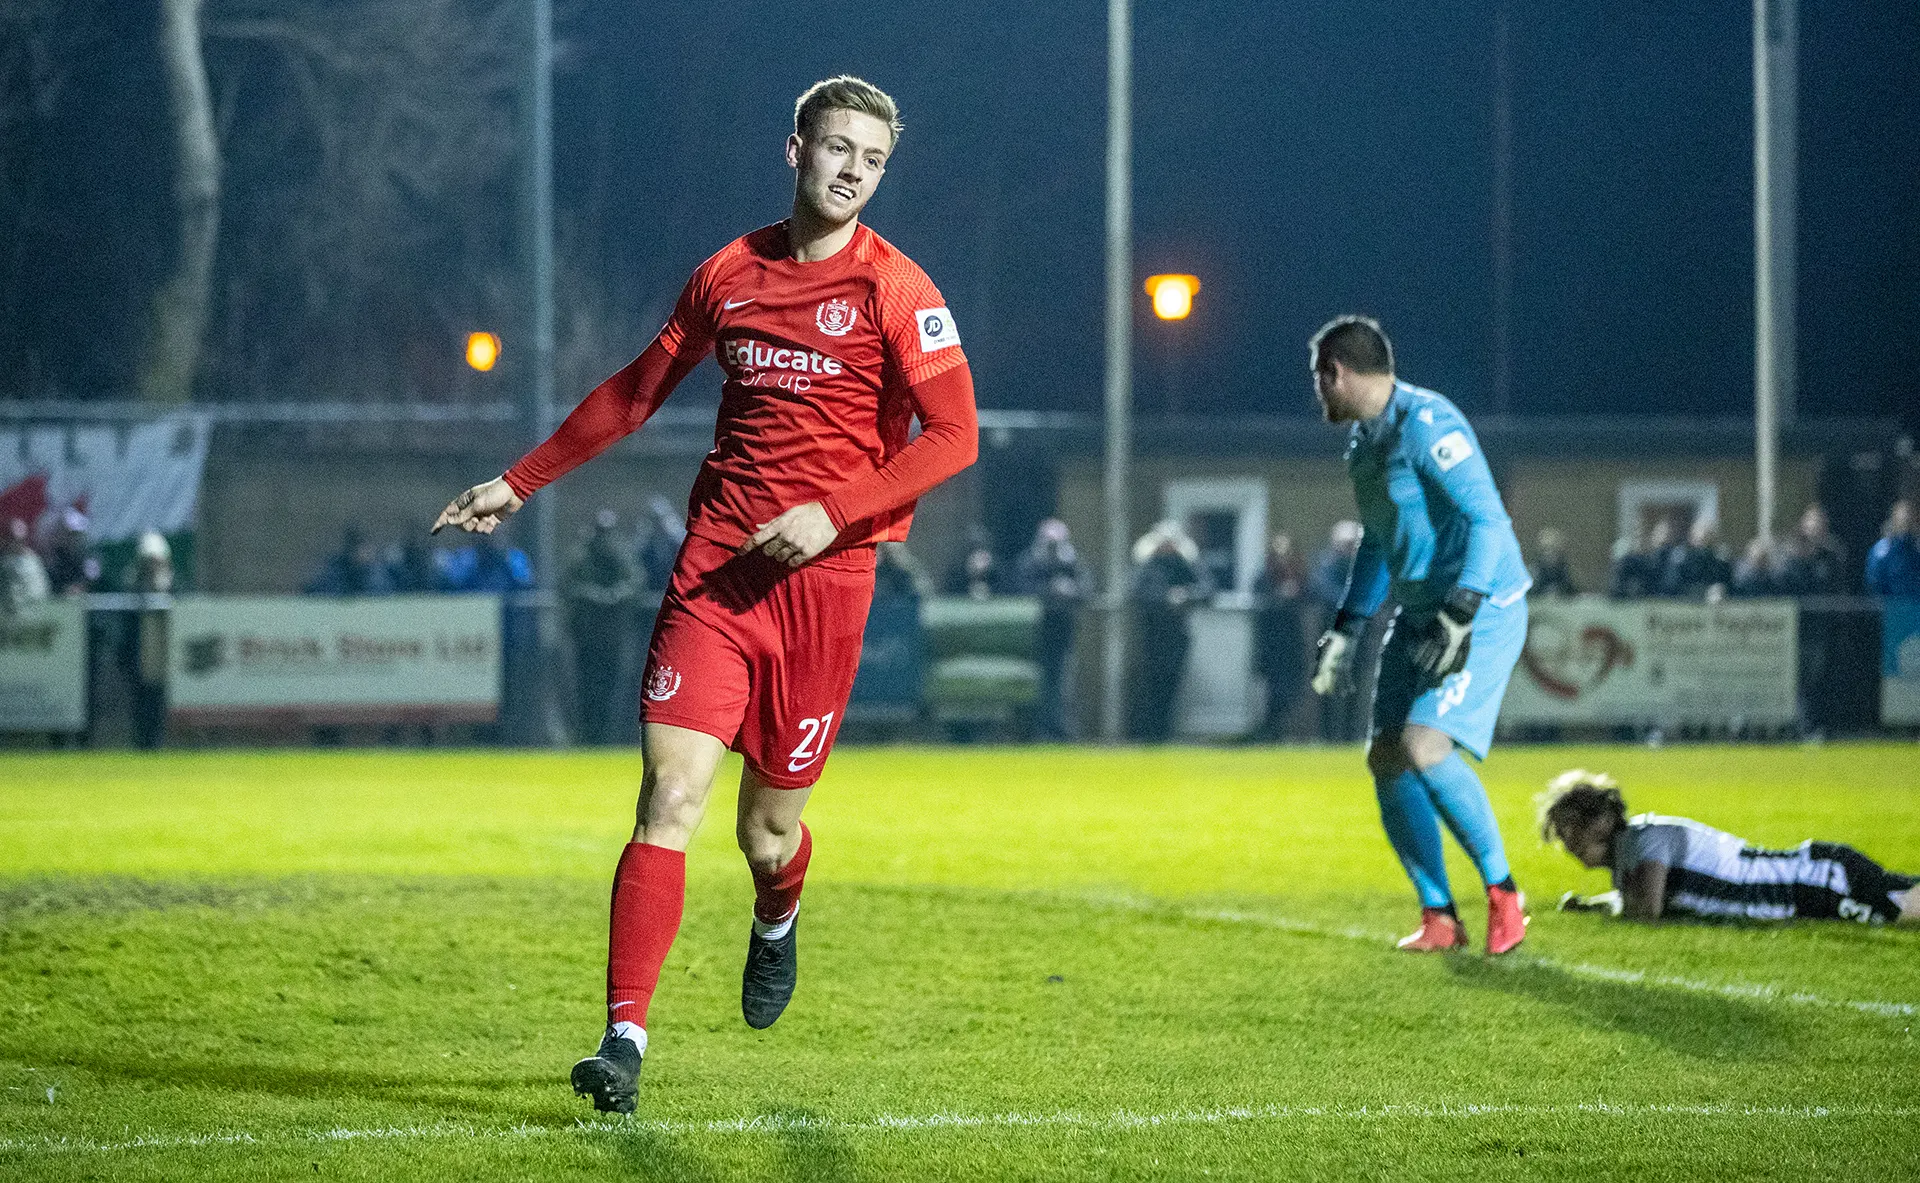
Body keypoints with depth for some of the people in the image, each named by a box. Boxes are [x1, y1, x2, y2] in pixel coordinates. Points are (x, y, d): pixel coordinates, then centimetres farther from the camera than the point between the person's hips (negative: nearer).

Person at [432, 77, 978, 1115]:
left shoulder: (893, 288, -3)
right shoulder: (729, 274, 10)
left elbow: (953, 434, -9)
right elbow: (635, 393, 23)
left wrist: (835, 512, -19)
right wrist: (518, 484, 23)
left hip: (823, 577, -2)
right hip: (716, 563, 2)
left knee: (768, 832, 6)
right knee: (670, 795, -13)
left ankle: (776, 923, 44)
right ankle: (624, 1040, -15)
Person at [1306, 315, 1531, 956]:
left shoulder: (1426, 424, -18)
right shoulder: (1364, 441, 13)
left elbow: (1488, 520, -24)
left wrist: (1459, 617, -31)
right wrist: (1344, 634, 23)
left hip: (1481, 609, -10)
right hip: (1418, 613, 10)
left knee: (1423, 745, -23)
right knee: (1385, 757, 3)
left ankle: (1502, 892, -9)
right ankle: (1439, 917, 11)